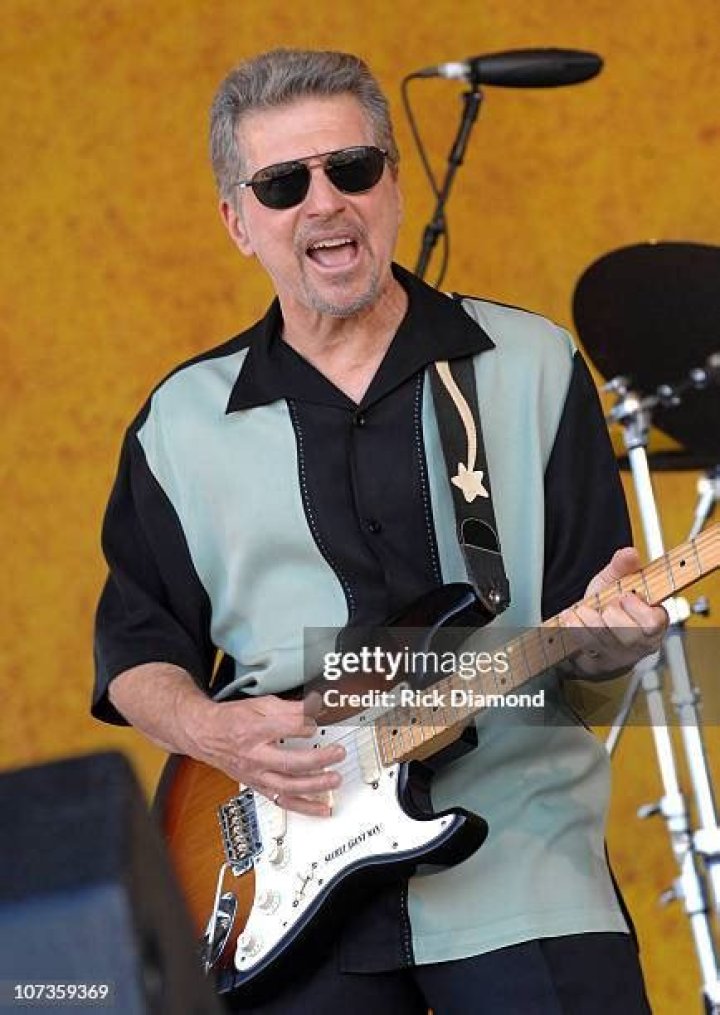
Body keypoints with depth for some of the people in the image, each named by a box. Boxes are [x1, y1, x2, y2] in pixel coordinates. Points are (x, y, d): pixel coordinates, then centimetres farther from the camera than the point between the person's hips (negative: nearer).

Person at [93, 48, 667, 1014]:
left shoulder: (533, 365, 5)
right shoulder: (183, 419, 10)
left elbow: (590, 618, 5)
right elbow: (136, 640, 14)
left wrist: (605, 636, -18)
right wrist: (209, 731, -7)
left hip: (514, 835, -1)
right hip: (289, 858, 2)